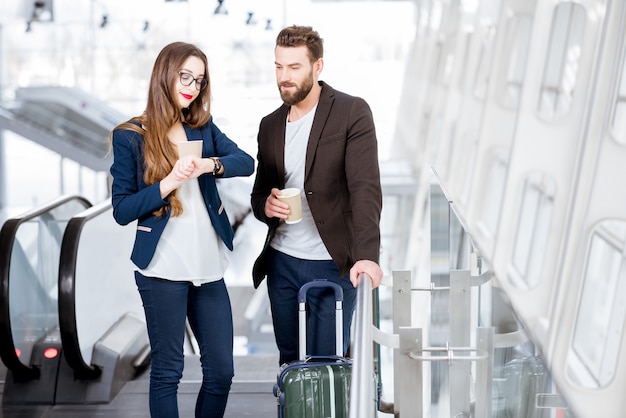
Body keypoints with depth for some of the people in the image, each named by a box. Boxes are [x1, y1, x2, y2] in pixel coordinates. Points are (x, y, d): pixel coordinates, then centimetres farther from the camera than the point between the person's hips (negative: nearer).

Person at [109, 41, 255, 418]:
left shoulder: (203, 126, 9)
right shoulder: (131, 136, -4)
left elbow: (246, 162, -2)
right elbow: (122, 210, -6)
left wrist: (208, 164, -21)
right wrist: (170, 182, -18)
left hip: (209, 264, 4)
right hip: (163, 268, -4)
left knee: (221, 370, 7)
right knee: (167, 371, 6)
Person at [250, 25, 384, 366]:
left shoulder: (352, 113, -8)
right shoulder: (270, 125, 10)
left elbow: (366, 188, -18)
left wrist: (367, 255, -31)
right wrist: (266, 205, -9)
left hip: (334, 265, -5)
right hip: (281, 263, 5)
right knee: (290, 362, 12)